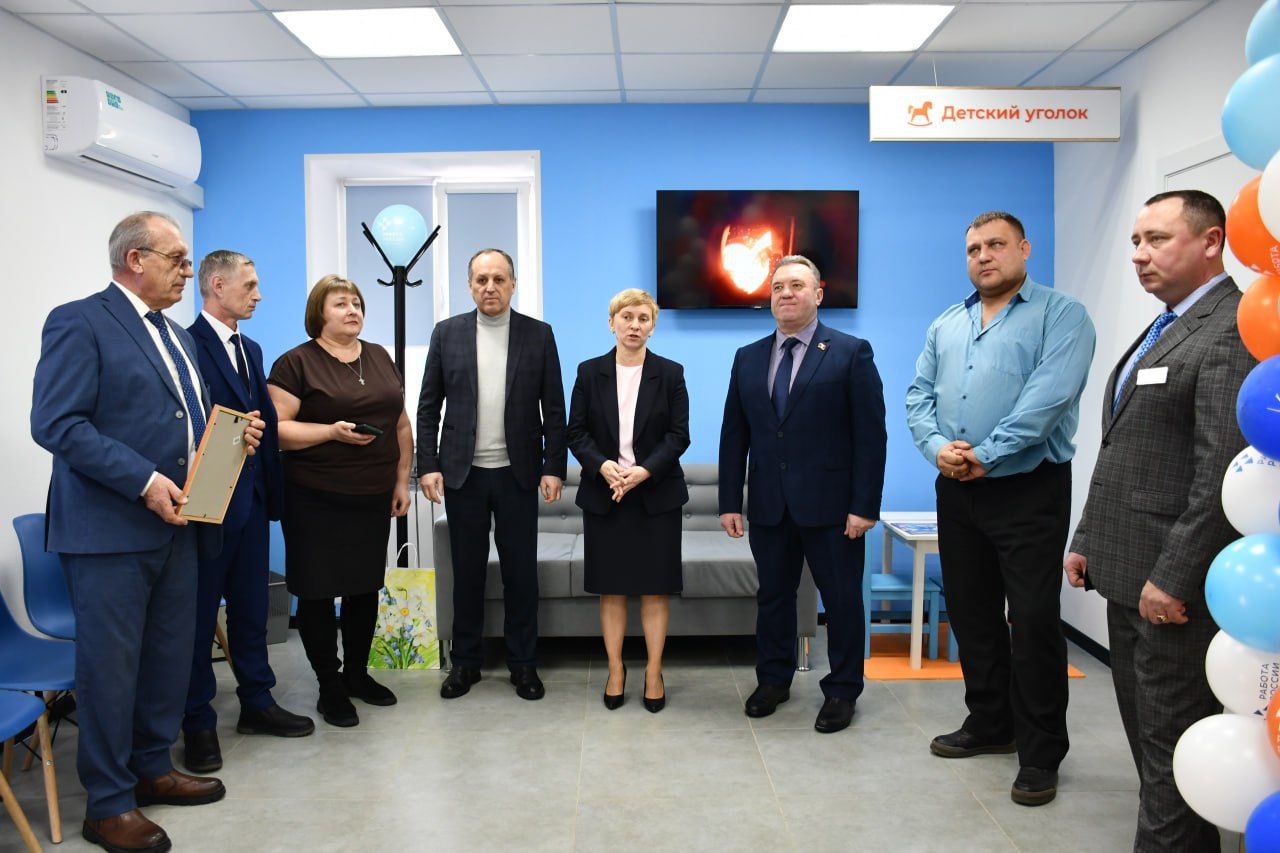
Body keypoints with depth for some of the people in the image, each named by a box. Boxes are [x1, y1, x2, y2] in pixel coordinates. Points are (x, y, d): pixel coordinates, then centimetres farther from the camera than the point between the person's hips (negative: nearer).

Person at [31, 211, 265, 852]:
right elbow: (56, 422, -18)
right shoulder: (79, 322, -8)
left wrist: (234, 435, 3)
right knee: (110, 666, 2)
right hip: (109, 530, -8)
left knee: (171, 655, 15)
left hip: (176, 524, 8)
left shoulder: (176, 336, 18)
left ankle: (152, 769, 32)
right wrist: (144, 481, -22)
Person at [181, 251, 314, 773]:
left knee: (251, 608, 16)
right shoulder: (187, 344, -11)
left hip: (251, 498, 8)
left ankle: (256, 703, 29)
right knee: (200, 612, 5)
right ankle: (199, 724, 18)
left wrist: (272, 488, 11)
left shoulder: (250, 350, 15)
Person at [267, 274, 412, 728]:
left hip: (373, 499, 5)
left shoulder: (380, 358, 11)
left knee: (366, 588, 12)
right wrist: (332, 431, -22)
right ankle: (330, 687, 17)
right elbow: (276, 429, -12)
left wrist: (402, 480, 9)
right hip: (315, 501, -5)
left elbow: (401, 424, 14)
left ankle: (357, 672, 29)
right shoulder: (296, 363, -5)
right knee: (318, 593, 3)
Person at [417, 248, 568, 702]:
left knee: (521, 571, 6)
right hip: (463, 474, 1)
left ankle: (523, 663, 20)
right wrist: (428, 465, -3)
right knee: (467, 571, 10)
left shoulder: (539, 334, 2)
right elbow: (428, 407, 4)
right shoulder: (447, 333, 4)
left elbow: (553, 409, 1)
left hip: (517, 473, 0)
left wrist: (554, 468, -4)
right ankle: (465, 661, 24)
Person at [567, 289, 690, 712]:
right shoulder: (590, 372, 5)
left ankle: (654, 672, 15)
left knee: (655, 586, 3)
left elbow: (679, 434, -2)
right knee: (610, 587, 6)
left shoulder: (670, 373, 2)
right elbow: (576, 431, 2)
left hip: (657, 494, -1)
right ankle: (616, 670, 19)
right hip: (603, 493, 1)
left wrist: (645, 470, -16)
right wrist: (603, 466, -15)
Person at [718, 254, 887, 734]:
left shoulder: (851, 353, -2)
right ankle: (773, 680, 30)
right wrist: (730, 502, 3)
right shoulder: (748, 358, 10)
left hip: (830, 505, -3)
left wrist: (865, 505, -12)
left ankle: (842, 690, 23)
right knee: (773, 595, 13)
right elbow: (734, 436, 9)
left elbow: (870, 435, -7)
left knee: (842, 599, 6)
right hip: (769, 506, 4)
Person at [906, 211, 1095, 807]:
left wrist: (984, 455, -20)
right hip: (956, 491, 6)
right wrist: (937, 446, -11)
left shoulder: (1061, 315, -3)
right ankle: (990, 724, 31)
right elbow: (919, 396, 8)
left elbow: (1048, 397, -17)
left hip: (1028, 490, -6)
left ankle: (1040, 754, 11)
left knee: (1033, 622, -3)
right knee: (971, 615, 14)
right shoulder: (946, 326, 15)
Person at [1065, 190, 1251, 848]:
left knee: (1171, 739, 2)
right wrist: (1087, 540, 15)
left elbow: (1224, 470, -21)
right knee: (1144, 729, 19)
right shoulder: (1163, 328, 17)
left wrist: (1173, 577, -21)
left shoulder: (1235, 330, -14)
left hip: (1176, 581, -10)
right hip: (1128, 571, 10)